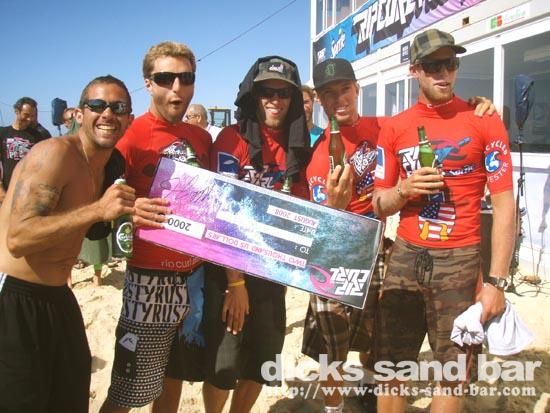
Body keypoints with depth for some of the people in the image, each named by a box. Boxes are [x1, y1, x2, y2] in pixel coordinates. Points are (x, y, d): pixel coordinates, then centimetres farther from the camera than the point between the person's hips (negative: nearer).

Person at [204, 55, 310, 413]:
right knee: (224, 363, 5)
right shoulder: (233, 139, -11)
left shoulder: (297, 145, 5)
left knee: (263, 360, 16)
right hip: (229, 268, -5)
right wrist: (235, 282, -17)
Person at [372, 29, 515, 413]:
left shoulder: (485, 121, -2)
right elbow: (379, 206, 9)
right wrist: (403, 189, -13)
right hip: (405, 257, 2)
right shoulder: (394, 128, 6)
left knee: (453, 371, 6)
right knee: (390, 367, 8)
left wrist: (497, 281, -11)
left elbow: (504, 205, -5)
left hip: (460, 261, -2)